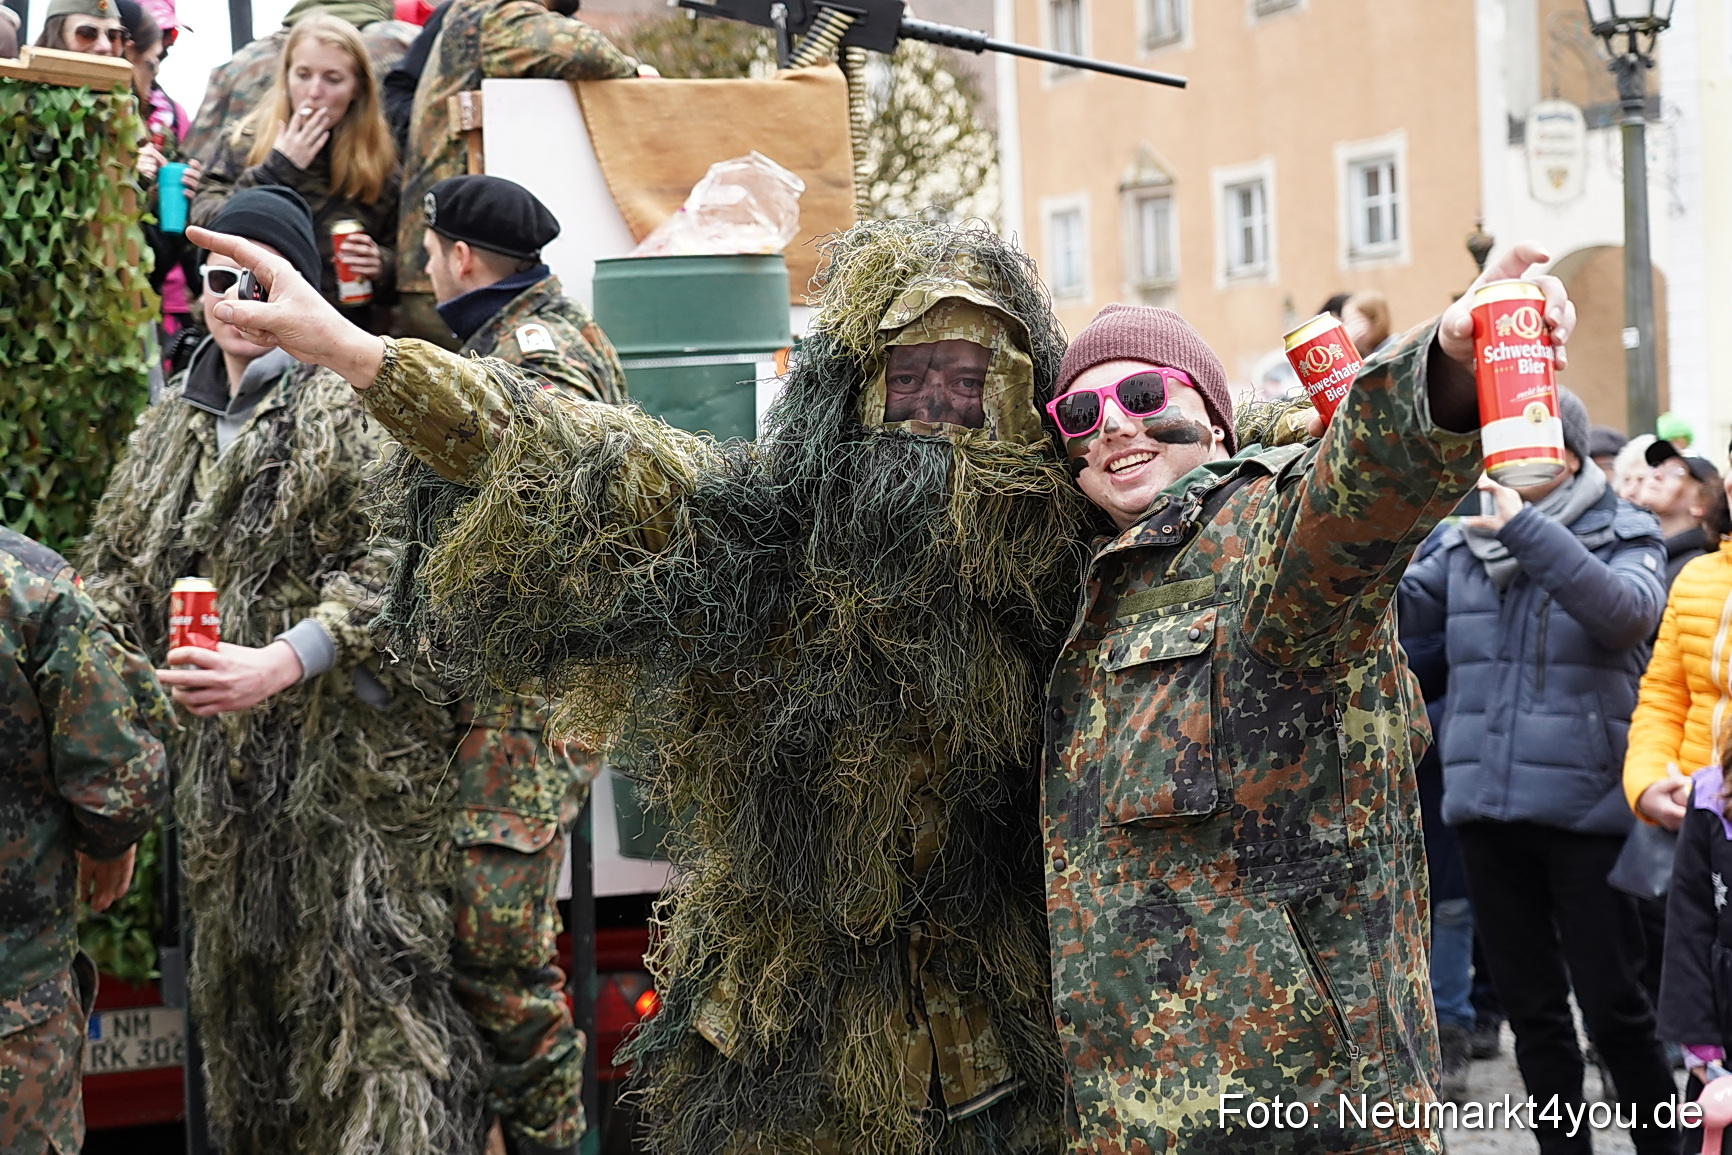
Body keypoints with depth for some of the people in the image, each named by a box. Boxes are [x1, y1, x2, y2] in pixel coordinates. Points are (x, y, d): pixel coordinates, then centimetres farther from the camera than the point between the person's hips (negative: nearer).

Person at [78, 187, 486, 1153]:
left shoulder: (352, 405, -5)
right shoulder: (170, 429, 16)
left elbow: (392, 564, -15)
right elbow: (118, 567, 21)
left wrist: (283, 663, -26)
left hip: (351, 749, -7)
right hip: (221, 756, 7)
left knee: (365, 971, -9)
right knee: (240, 974, 11)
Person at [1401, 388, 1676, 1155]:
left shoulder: (1622, 538, 0)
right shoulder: (1468, 546, 12)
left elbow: (1626, 611, -21)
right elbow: (1397, 604, 1)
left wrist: (1526, 529, -29)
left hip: (1585, 808, -4)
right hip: (1486, 808, 4)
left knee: (1613, 1005, -3)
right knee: (1531, 1009, 12)